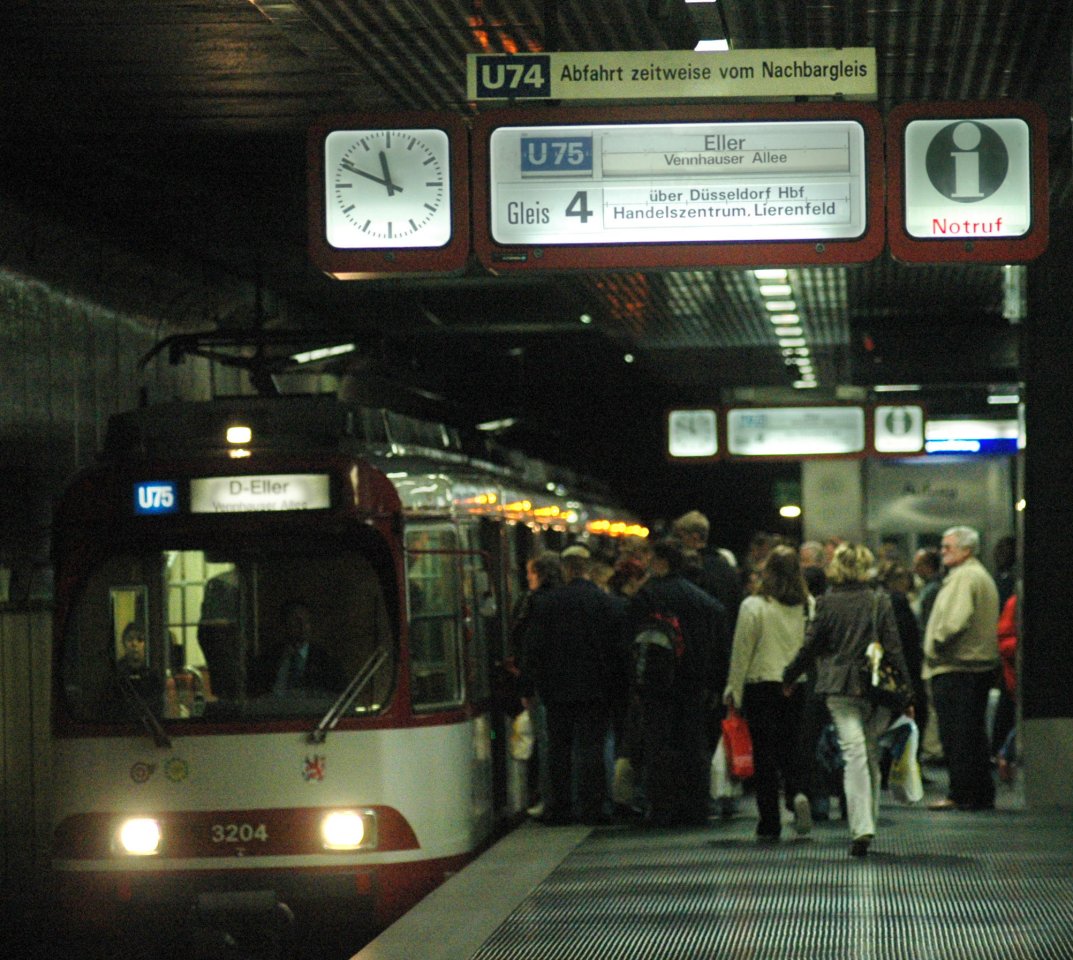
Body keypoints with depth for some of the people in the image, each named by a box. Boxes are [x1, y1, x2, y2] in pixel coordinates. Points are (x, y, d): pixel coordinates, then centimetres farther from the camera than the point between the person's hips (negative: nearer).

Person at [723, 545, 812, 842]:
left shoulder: (753, 606, -9)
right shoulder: (808, 606, -1)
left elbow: (741, 652, -5)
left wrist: (734, 690, 3)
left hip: (761, 685, -3)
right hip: (799, 686, 3)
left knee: (764, 753, 4)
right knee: (790, 748, 15)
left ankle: (769, 823, 5)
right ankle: (798, 793, -13)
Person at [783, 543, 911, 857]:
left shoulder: (827, 603, -3)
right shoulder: (880, 602, 1)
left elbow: (810, 648, 1)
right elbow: (894, 648, 1)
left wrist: (788, 677, 16)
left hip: (840, 689, -2)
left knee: (854, 754, -6)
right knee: (872, 754, 15)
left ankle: (861, 828, -17)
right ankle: (868, 820, 22)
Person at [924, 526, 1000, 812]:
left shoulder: (963, 577, -13)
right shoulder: (983, 576, 19)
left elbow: (955, 620, -25)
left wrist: (935, 646, -11)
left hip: (955, 669, -10)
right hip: (981, 663, 10)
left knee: (956, 734, -7)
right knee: (975, 732, 13)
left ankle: (961, 794, -6)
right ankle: (983, 795, 15)